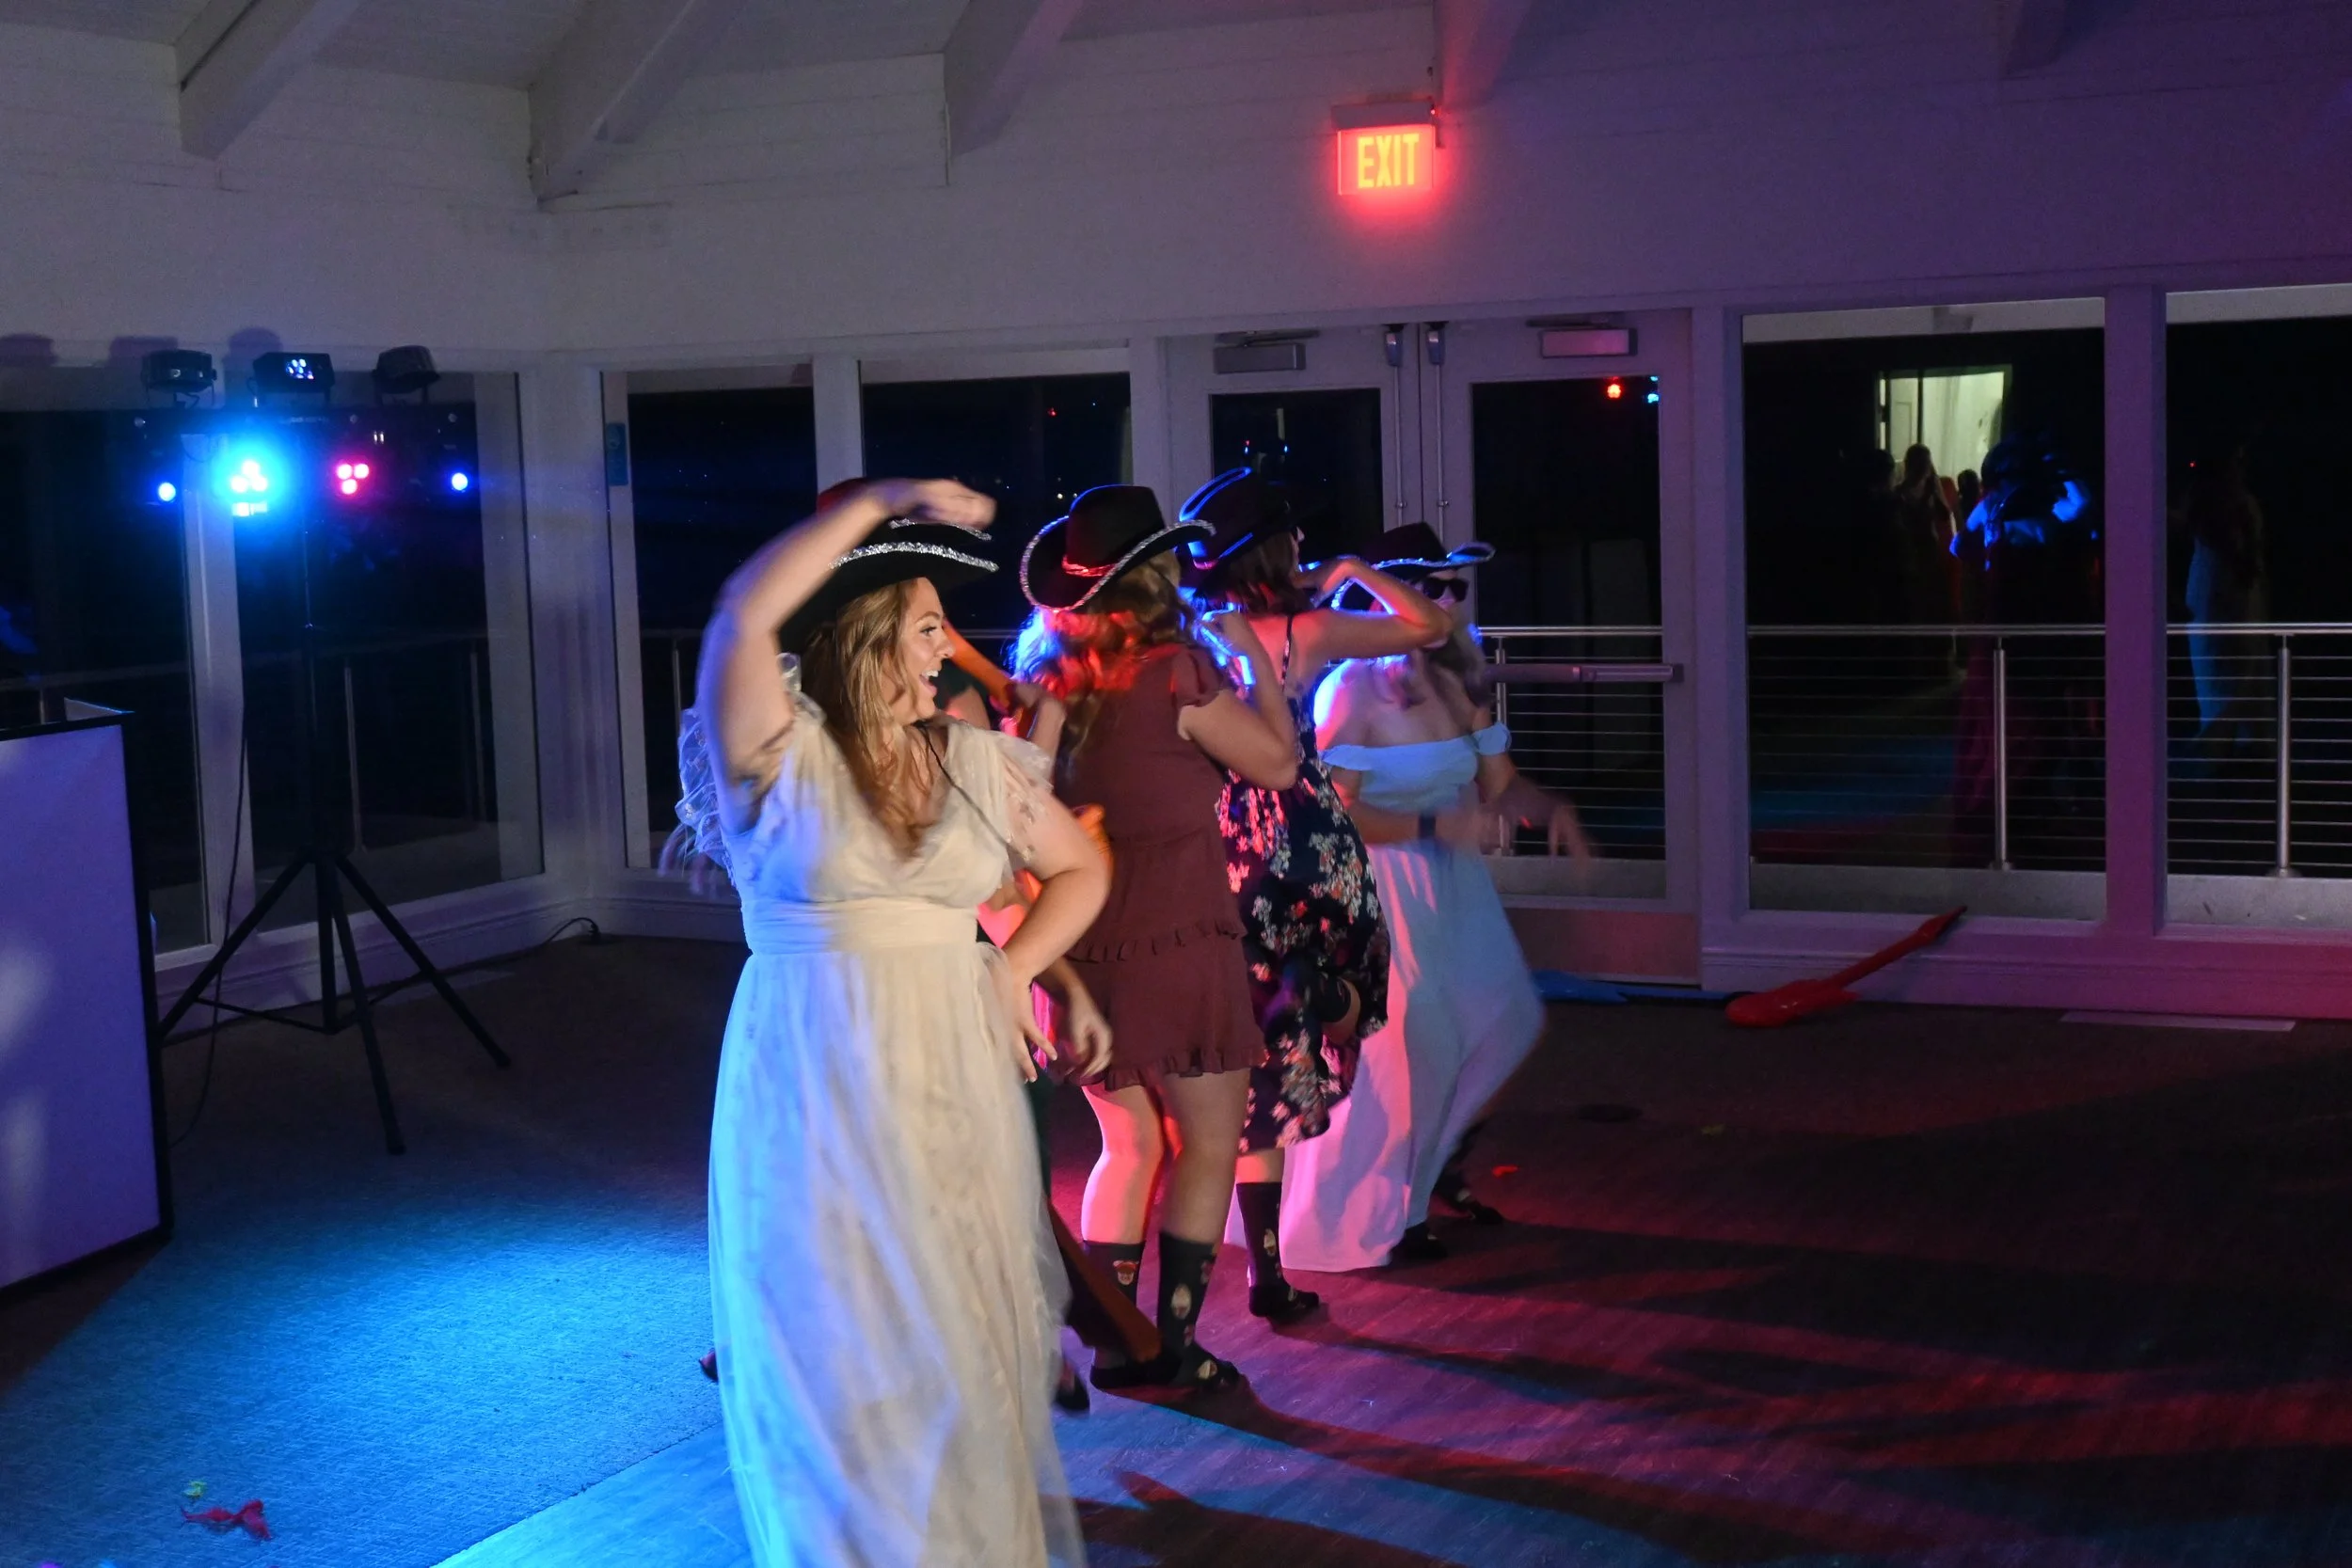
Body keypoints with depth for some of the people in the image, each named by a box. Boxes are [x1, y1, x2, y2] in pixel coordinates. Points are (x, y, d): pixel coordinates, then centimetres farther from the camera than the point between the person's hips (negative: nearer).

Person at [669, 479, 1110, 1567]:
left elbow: (1080, 870, 17)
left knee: (966, 1331, 10)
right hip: (817, 1083, -4)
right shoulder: (782, 753, -8)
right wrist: (879, 503, -24)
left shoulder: (977, 761, 6)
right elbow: (744, 616, -26)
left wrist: (1014, 966, 0)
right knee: (848, 1343, 5)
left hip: (954, 1080, 4)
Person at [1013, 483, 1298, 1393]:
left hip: (1089, 943, 6)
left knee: (1130, 1142, 18)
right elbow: (1277, 763, -7)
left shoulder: (1051, 676, 4)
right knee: (1208, 1144, 6)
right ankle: (1173, 1345, 6)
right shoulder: (1171, 669, -15)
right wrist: (1255, 659, 4)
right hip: (1176, 935, -6)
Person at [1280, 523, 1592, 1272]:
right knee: (1403, 1049, -1)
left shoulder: (1459, 684, 6)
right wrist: (1432, 828, -25)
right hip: (1385, 886, -8)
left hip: (1455, 882, 8)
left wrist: (1551, 809, -9)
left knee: (1507, 1021, 9)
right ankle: (1378, 1218, 19)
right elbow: (1332, 813, -22)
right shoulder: (1353, 691, -18)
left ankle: (1436, 1161, 33)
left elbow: (1499, 786, 10)